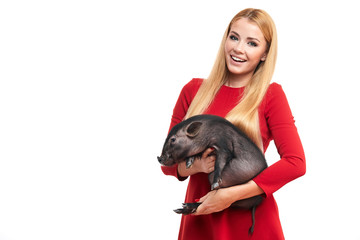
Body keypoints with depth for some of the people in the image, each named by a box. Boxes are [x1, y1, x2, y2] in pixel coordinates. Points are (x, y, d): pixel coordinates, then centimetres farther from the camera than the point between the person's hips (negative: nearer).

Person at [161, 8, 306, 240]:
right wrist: (196, 166, -16)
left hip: (252, 221, -2)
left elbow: (296, 163, -13)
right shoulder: (193, 90, 3)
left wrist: (232, 194, -17)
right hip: (199, 220, 2)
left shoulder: (271, 95, -4)